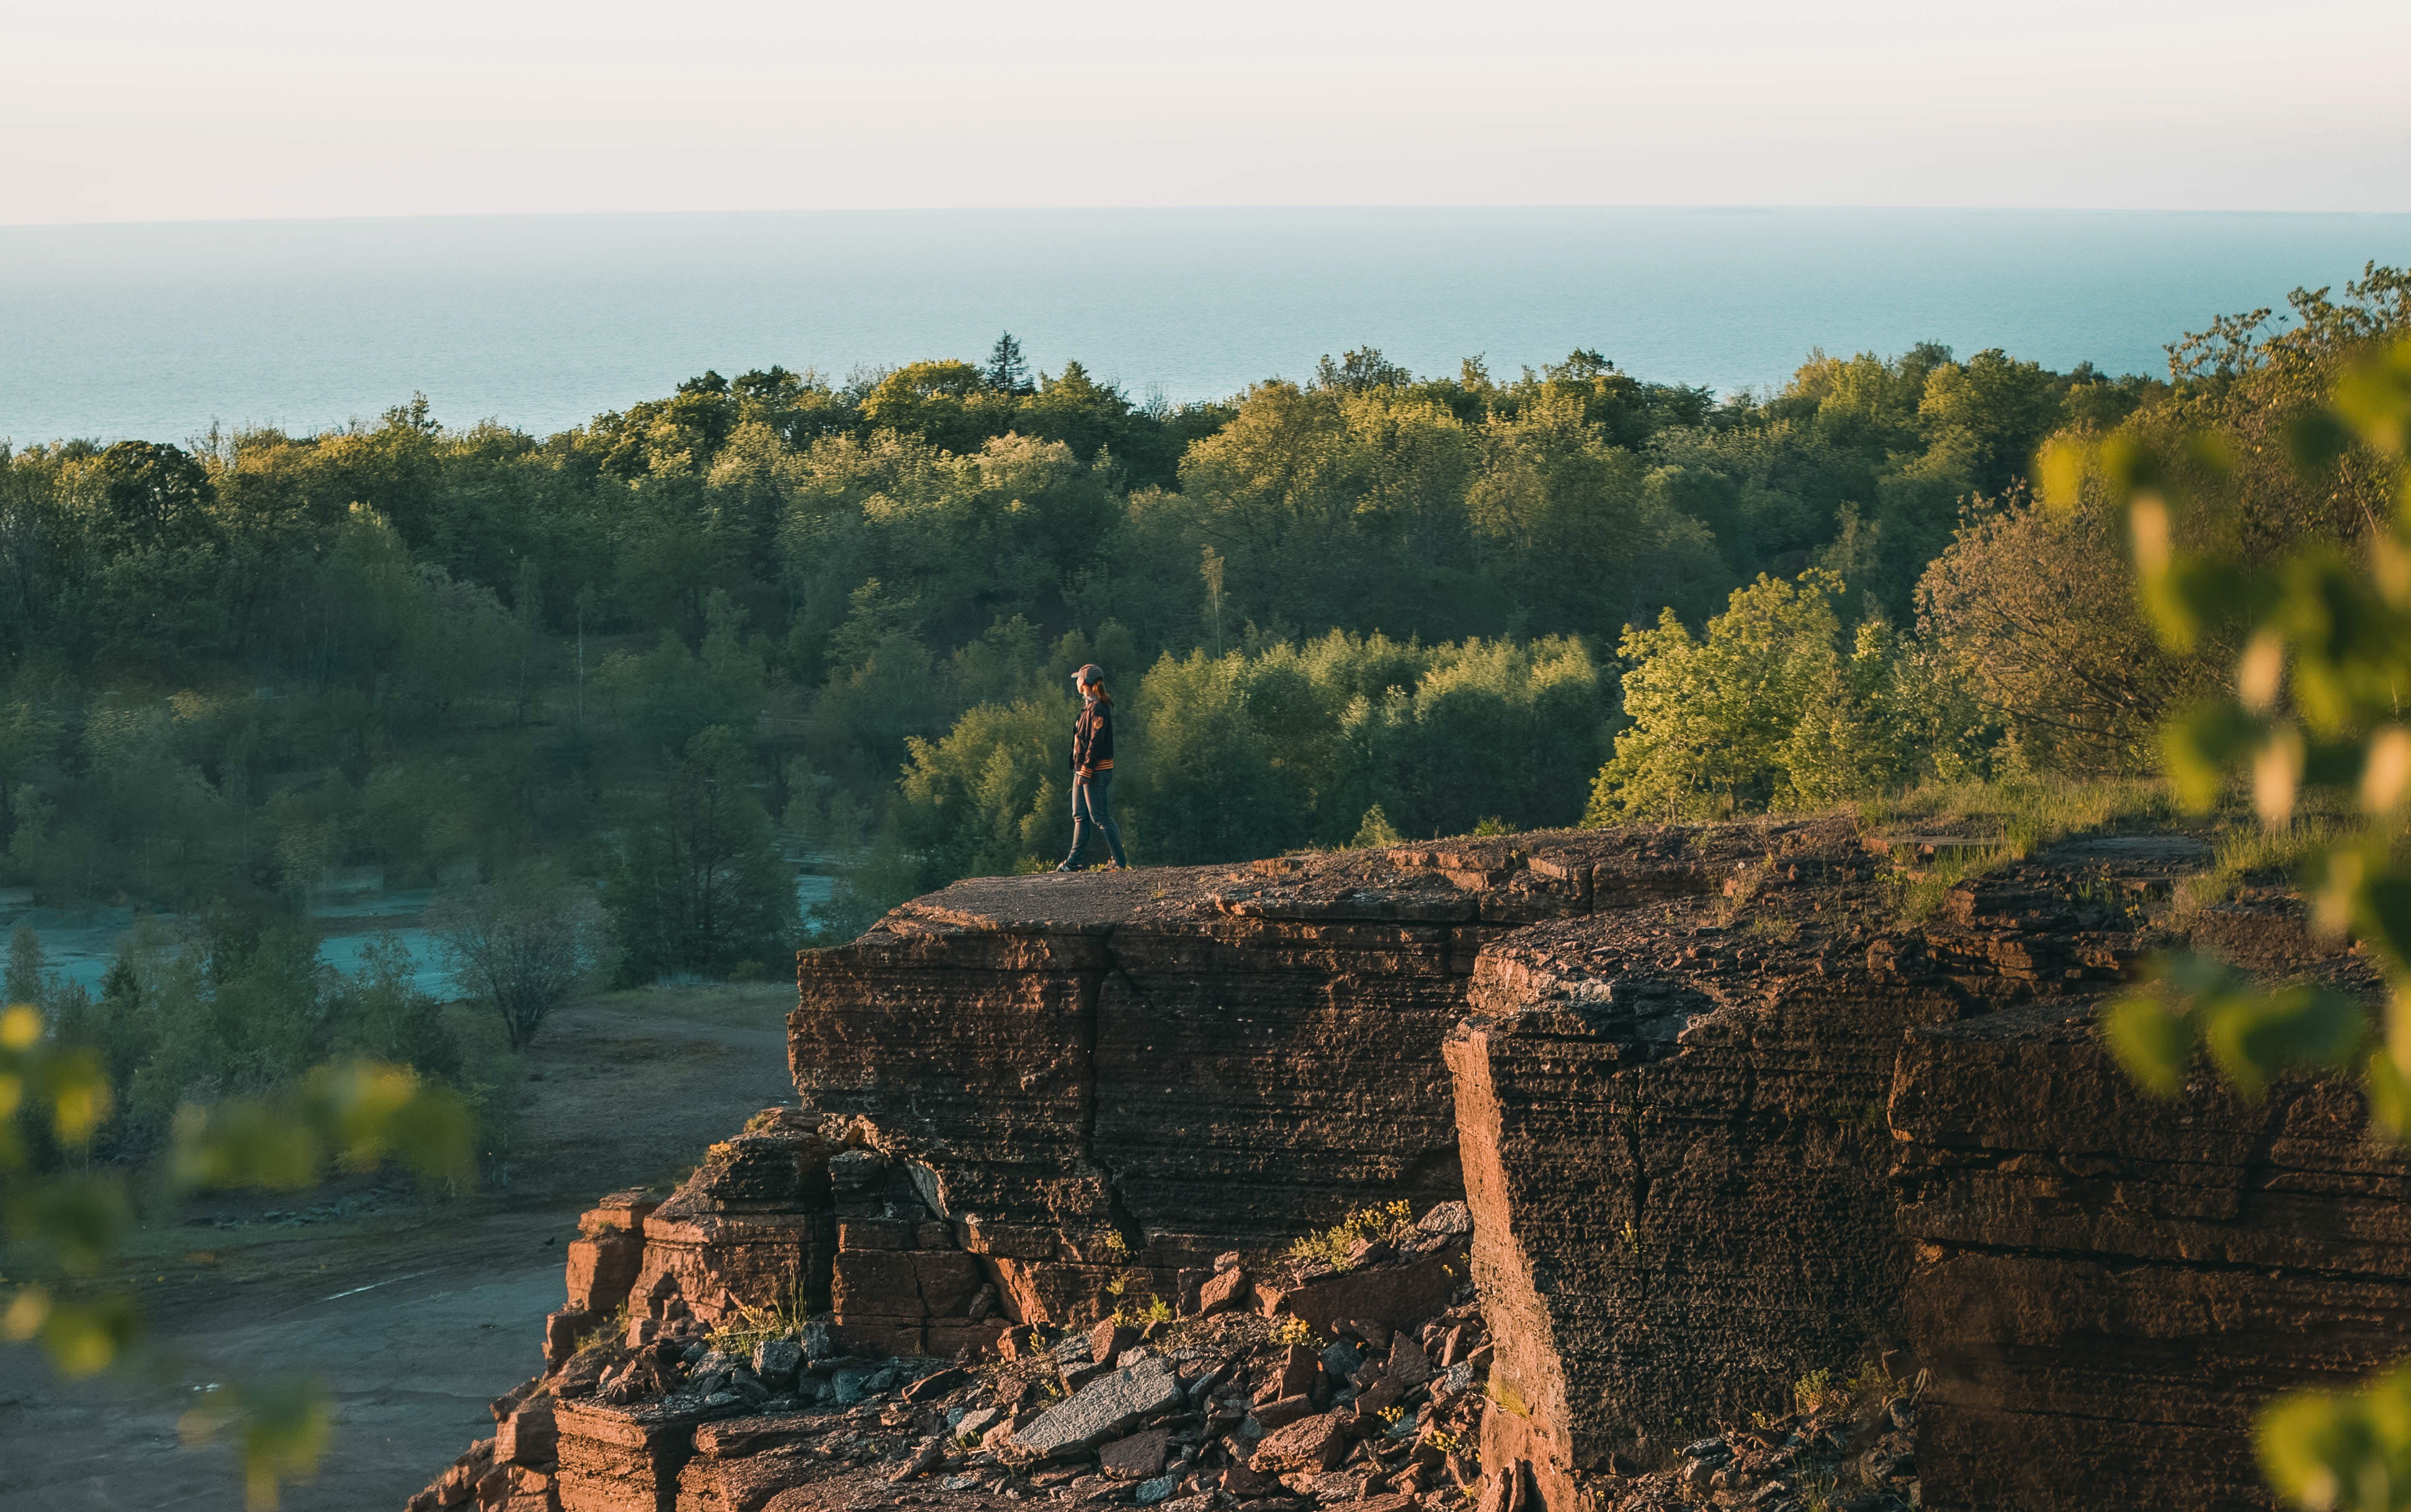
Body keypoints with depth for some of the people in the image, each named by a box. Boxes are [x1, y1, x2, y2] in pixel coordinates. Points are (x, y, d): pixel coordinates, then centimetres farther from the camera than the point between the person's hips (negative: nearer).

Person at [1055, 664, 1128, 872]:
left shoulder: (1098, 709, -17)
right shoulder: (1089, 706, 15)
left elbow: (1096, 743, -21)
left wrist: (1086, 771, -23)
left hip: (1096, 771, -11)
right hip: (1082, 769, 11)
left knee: (1101, 818, -7)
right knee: (1080, 816, 12)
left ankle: (1120, 863, -3)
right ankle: (1073, 862, 17)